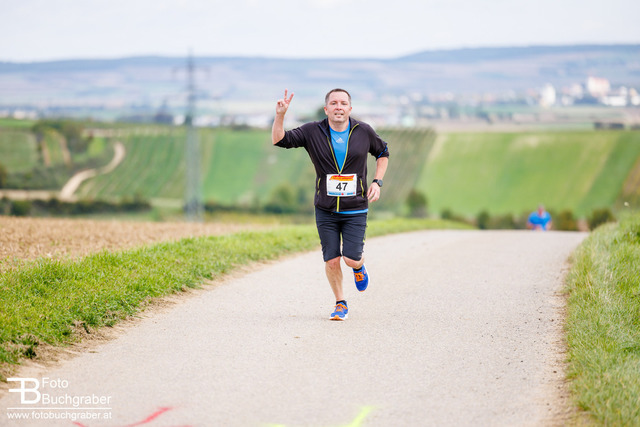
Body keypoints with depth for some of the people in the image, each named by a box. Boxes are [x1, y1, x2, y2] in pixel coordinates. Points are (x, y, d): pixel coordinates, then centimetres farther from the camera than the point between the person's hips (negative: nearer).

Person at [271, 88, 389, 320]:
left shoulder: (364, 132, -2)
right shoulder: (312, 132, -4)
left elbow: (382, 152, 15)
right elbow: (279, 140, -7)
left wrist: (377, 182, 3)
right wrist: (280, 115, -24)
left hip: (355, 210, -1)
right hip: (325, 210, 1)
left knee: (351, 259, -10)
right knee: (332, 261, -2)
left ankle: (359, 267, 28)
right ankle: (341, 304, 21)